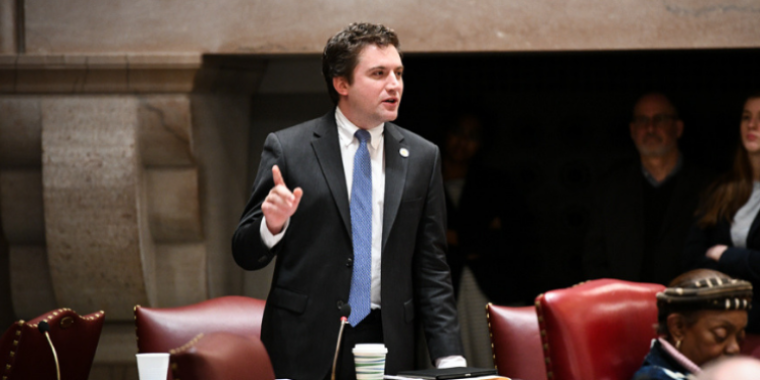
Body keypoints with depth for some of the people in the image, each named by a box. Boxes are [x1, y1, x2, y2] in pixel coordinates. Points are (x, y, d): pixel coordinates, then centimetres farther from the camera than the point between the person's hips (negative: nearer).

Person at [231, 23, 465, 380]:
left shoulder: (422, 157, 8)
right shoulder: (287, 149, 0)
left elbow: (431, 269, 9)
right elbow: (245, 254, 2)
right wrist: (272, 225, -20)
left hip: (389, 345, 2)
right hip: (306, 348, -2)